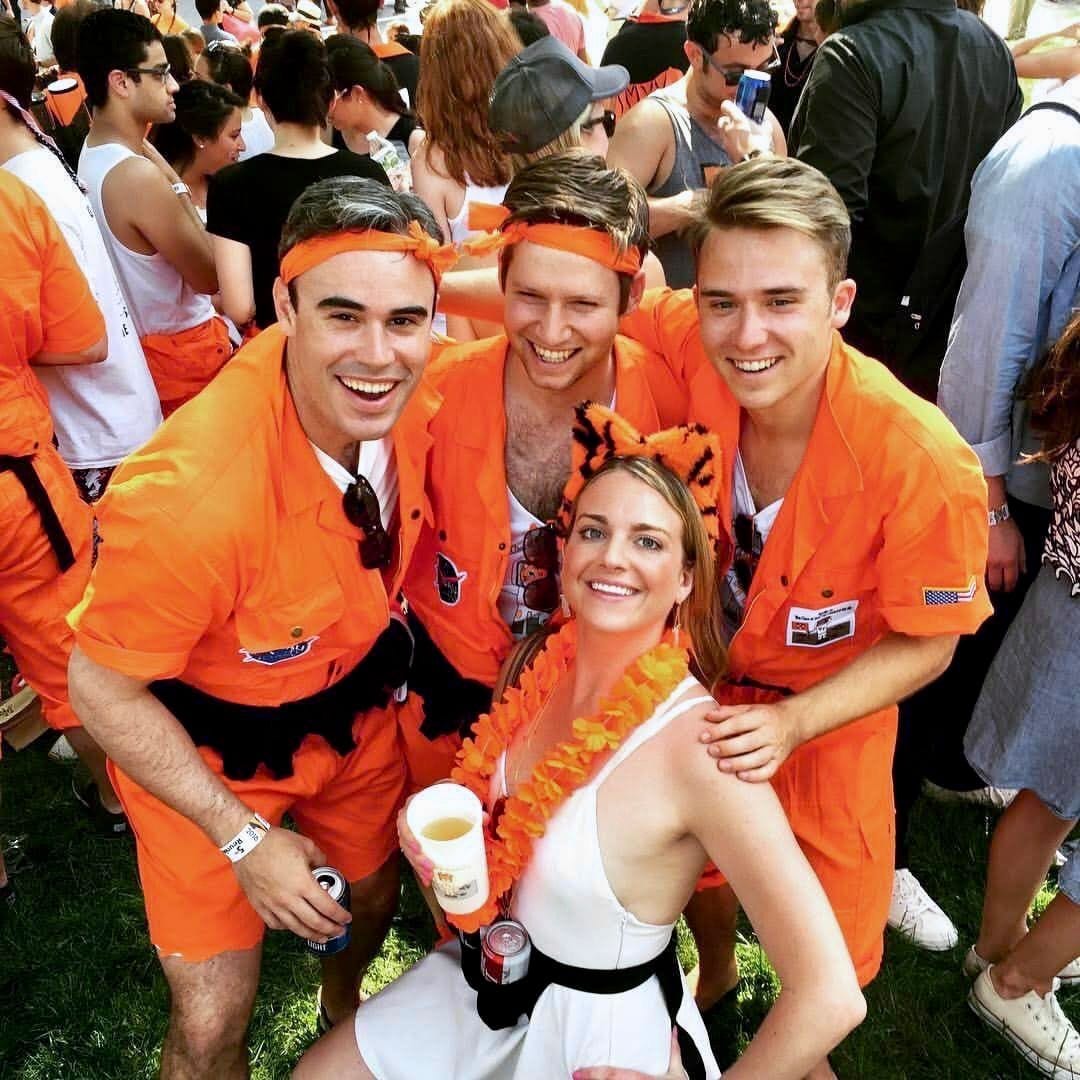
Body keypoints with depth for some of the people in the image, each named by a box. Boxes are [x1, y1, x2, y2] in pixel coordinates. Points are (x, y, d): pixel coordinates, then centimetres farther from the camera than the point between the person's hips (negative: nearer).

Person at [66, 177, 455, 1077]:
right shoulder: (190, 495, -40)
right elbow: (103, 690, -23)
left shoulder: (401, 394, -23)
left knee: (372, 899, 26)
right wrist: (242, 838, -19)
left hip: (351, 698, 5)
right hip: (203, 744, -5)